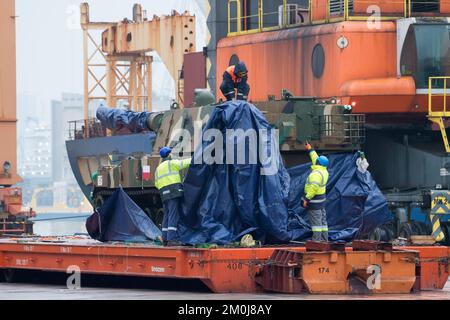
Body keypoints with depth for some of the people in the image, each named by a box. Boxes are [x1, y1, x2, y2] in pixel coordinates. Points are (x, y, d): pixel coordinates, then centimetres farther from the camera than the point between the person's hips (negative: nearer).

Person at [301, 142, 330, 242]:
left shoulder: (316, 174, -22)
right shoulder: (324, 171, 7)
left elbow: (313, 188, -27)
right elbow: (315, 158, 24)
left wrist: (306, 199, -23)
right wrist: (310, 150, 34)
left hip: (314, 200, -10)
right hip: (321, 198, 10)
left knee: (316, 221, -9)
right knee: (322, 221, 12)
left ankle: (317, 239, -10)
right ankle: (324, 239, 16)